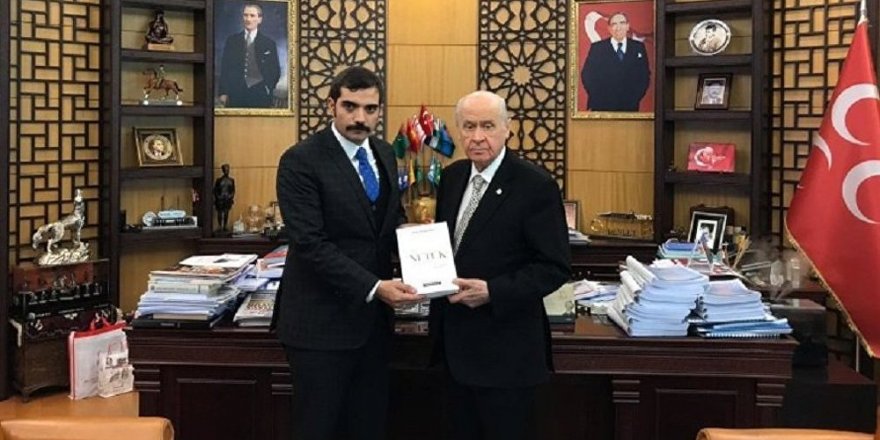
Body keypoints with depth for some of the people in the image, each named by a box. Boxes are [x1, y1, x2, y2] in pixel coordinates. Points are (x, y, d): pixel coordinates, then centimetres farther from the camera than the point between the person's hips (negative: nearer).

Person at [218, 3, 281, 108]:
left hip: (260, 96, -1)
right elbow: (225, 68, 9)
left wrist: (267, 89, -1)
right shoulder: (232, 40, 10)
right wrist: (223, 93, 1)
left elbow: (275, 71, 9)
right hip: (235, 95, 1)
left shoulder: (268, 42, 7)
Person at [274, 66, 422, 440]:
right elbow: (311, 244, -20)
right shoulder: (301, 161, -13)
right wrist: (374, 288, -26)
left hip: (373, 318, 7)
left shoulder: (384, 154, 9)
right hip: (322, 320, -6)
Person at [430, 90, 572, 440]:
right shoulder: (452, 177, 8)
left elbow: (555, 266, -14)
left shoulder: (536, 185, -13)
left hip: (505, 347, -6)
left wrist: (492, 292, -22)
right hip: (455, 341, 7)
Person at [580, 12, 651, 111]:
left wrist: (635, 98, -7)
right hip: (601, 107, -1)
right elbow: (587, 75, 0)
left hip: (629, 107, 1)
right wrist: (599, 99, -10)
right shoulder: (596, 47, 3)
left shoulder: (639, 47, 7)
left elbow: (645, 76, 6)